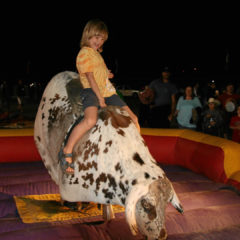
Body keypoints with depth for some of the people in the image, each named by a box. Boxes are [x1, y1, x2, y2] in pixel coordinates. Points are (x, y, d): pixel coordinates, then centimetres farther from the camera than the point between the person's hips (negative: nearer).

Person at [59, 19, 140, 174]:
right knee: (91, 120, -36)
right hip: (92, 92, -9)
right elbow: (90, 78, -13)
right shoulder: (84, 53, -5)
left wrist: (106, 75, 15)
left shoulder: (96, 53, 22)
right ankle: (66, 151, -23)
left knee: (133, 119, 4)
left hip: (107, 92, 9)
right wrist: (100, 99, -16)